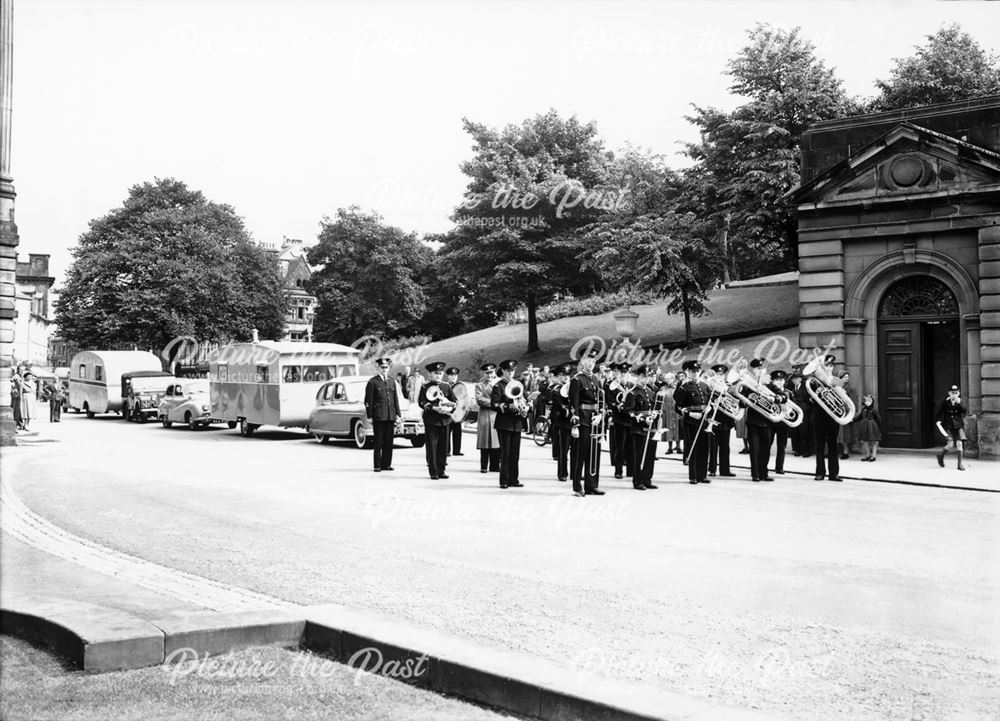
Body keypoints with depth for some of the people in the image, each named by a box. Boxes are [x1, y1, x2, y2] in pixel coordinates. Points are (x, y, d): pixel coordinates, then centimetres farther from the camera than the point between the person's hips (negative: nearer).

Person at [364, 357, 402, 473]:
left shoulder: (392, 381, 14)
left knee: (389, 442, 5)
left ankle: (386, 464, 12)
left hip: (391, 416, 4)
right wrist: (369, 417, -6)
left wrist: (398, 415, 9)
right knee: (378, 442, 0)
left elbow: (396, 399, 15)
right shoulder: (372, 382, -1)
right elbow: (368, 401, -1)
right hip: (378, 416, -4)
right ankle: (377, 466, 5)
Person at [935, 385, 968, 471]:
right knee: (950, 445, -12)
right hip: (948, 427, -1)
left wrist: (959, 403, -19)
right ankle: (941, 455, 19)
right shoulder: (945, 402, 0)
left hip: (958, 426, 1)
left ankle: (960, 463, 2)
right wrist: (939, 420, -2)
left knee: (959, 443, -10)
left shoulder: (960, 402, 3)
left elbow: (966, 412, -11)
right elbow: (939, 412, 11)